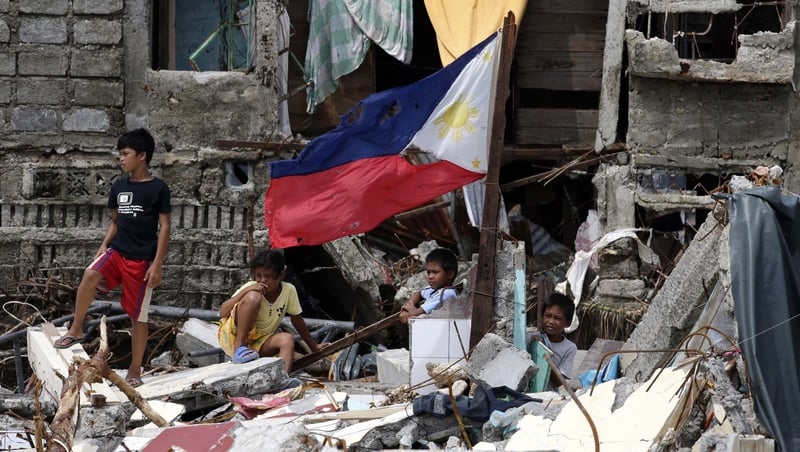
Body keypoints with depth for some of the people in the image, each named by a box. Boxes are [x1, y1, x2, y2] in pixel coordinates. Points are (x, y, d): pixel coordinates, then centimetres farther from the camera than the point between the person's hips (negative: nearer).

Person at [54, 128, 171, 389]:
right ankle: (76, 330, -14)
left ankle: (135, 370, 13)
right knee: (90, 275, -28)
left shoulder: (158, 188, -7)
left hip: (142, 259, -4)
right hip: (117, 251, 4)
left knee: (138, 316, 2)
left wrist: (157, 264, -12)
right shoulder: (119, 187, 8)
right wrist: (104, 246, 3)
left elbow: (164, 228, -7)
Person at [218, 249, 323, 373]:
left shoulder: (289, 291, -6)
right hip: (232, 337, -4)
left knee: (287, 339, -25)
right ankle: (239, 348, -25)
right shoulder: (251, 287, -15)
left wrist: (314, 347, 18)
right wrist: (245, 291, -32)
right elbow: (222, 313, -22)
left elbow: (297, 320, 10)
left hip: (257, 344, 4)